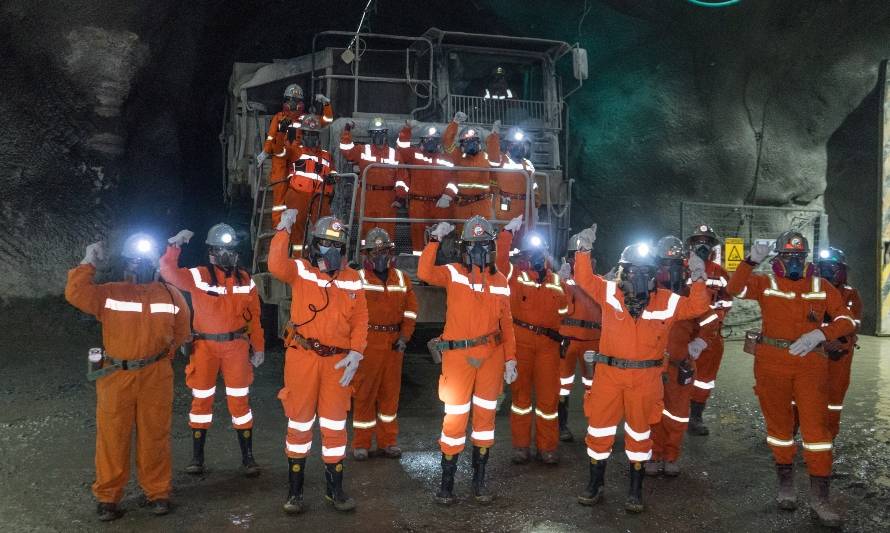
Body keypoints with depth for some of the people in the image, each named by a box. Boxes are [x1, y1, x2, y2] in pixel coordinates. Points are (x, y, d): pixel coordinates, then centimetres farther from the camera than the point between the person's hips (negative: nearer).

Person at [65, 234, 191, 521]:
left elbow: (181, 332, 9)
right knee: (112, 437, 5)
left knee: (154, 436, 7)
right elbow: (75, 293, -14)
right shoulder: (109, 293, 2)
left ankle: (158, 492, 19)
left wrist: (160, 356, 9)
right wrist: (88, 263, -8)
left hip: (155, 377, 0)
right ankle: (107, 496, 18)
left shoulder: (170, 294, 3)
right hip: (115, 376, 0)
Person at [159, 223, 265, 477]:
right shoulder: (198, 276, -4)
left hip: (237, 346, 1)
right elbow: (169, 273, -18)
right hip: (205, 346, -1)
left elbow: (254, 316, 7)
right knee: (201, 400, 9)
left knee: (240, 400, 4)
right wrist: (174, 245, -23)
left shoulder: (245, 280, 3)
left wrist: (259, 347, 9)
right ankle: (197, 457, 22)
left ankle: (248, 457, 14)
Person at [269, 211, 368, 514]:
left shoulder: (352, 279, 6)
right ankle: (295, 489, 22)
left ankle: (334, 488, 24)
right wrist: (284, 229, -19)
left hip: (338, 361, 2)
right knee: (299, 421, 8)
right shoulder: (300, 271, -1)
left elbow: (361, 319, 3)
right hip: (302, 356, -2)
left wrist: (356, 353, -8)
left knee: (335, 425, 10)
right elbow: (276, 266, -24)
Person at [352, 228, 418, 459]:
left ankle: (388, 441, 23)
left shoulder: (402, 279, 11)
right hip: (368, 343, -4)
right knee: (365, 392, 1)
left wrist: (404, 336, 1)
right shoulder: (359, 278, -1)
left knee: (390, 392, 11)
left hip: (394, 344, 4)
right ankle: (361, 443, 13)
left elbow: (410, 310, 11)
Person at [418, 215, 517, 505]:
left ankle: (479, 480, 22)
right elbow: (425, 273, -20)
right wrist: (436, 239, -20)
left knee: (485, 416, 10)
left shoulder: (500, 281, 9)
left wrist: (510, 359, 5)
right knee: (455, 418, 0)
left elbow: (506, 323, 10)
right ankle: (447, 481, 14)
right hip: (458, 354, -3)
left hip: (492, 356, 3)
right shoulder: (453, 273, 1)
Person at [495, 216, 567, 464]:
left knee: (548, 395, 4)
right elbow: (500, 258, -13)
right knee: (520, 392, 7)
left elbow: (563, 312, 15)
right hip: (520, 341, -2)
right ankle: (521, 445, 18)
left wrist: (562, 334, 6)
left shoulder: (557, 281, 11)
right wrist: (508, 231, -13)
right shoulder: (516, 275, 3)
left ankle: (547, 447, 16)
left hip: (548, 343, 2)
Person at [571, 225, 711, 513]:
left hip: (645, 377, 0)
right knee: (599, 428, 8)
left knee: (640, 431, 13)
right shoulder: (609, 292, -2)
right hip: (609, 373, 0)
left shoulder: (666, 301, -1)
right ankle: (596, 483, 26)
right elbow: (584, 279, 0)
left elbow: (697, 307, 4)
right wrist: (585, 250, -11)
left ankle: (636, 489, 29)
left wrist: (698, 279, -10)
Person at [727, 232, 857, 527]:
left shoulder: (821, 286, 9)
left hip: (811, 362, 1)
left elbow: (846, 319, 4)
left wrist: (821, 333, -15)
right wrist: (751, 260, -28)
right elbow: (735, 288, -14)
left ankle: (819, 495, 6)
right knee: (779, 421, 10)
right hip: (772, 361, -1)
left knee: (816, 424, -3)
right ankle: (786, 483, 26)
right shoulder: (766, 282, 3)